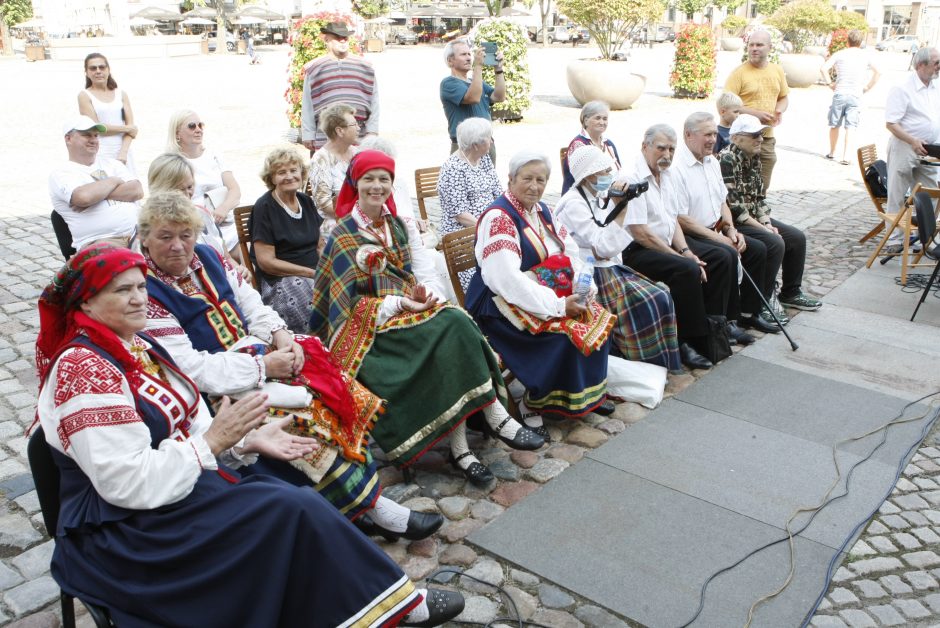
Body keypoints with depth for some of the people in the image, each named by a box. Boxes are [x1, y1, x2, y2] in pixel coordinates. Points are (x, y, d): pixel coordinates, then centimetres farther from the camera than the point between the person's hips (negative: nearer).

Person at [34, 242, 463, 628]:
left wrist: (246, 441, -5)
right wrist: (213, 442, -19)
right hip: (125, 536, -8)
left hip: (178, 487, 8)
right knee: (292, 511, -18)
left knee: (301, 507, -12)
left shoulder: (136, 346, 10)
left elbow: (186, 428, 12)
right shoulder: (83, 370, -18)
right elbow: (130, 484, -23)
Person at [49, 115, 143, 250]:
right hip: (100, 243, -4)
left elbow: (137, 191, 6)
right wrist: (114, 181, 2)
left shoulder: (111, 163, 23)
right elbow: (83, 197, -14)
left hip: (139, 233, 5)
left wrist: (98, 194, -4)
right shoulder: (60, 174, 8)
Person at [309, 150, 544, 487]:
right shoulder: (343, 235, 2)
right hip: (371, 322, -5)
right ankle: (495, 416, -23)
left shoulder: (403, 226, 17)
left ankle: (460, 447, -28)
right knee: (450, 329, -30)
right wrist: (399, 303, -19)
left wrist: (428, 293, -16)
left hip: (414, 308, 5)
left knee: (456, 323, -28)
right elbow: (350, 298, -6)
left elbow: (426, 275, 9)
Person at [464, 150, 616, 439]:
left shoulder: (542, 211, 10)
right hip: (504, 303, -8)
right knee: (564, 333, -25)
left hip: (552, 294, 8)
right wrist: (558, 306, -26)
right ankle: (532, 405, -7)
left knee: (597, 319, -5)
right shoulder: (498, 218, -16)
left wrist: (584, 284, -11)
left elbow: (571, 251, 10)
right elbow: (506, 279, -25)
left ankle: (589, 393, 13)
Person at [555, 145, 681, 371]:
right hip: (588, 276, -9)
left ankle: (660, 364, 3)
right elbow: (604, 248, -22)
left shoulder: (600, 198, 13)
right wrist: (620, 210, -23)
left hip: (610, 269, 9)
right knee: (643, 305, -22)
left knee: (661, 298, -6)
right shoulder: (574, 204, -15)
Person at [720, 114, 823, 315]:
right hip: (732, 222, -10)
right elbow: (733, 207, -23)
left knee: (797, 237, 7)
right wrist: (763, 229, -17)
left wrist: (767, 223, -2)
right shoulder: (727, 160, -19)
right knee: (774, 243, -25)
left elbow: (759, 197, 14)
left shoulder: (754, 158, 9)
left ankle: (791, 293, 21)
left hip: (754, 218, 10)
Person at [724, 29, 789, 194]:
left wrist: (779, 110, -1)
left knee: (762, 187, 13)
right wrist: (755, 114, -19)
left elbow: (784, 98, 22)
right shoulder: (739, 72, -8)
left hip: (768, 138, 6)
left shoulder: (777, 70, 11)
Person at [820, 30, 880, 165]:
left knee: (834, 125, 14)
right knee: (850, 127, -2)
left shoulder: (840, 54, 3)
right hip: (856, 96, 1)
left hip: (840, 94, 0)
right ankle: (845, 156, -10)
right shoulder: (865, 56, 7)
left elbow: (823, 69, -10)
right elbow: (878, 72, 5)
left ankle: (832, 152, 26)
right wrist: (868, 87, 11)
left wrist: (830, 83, 0)